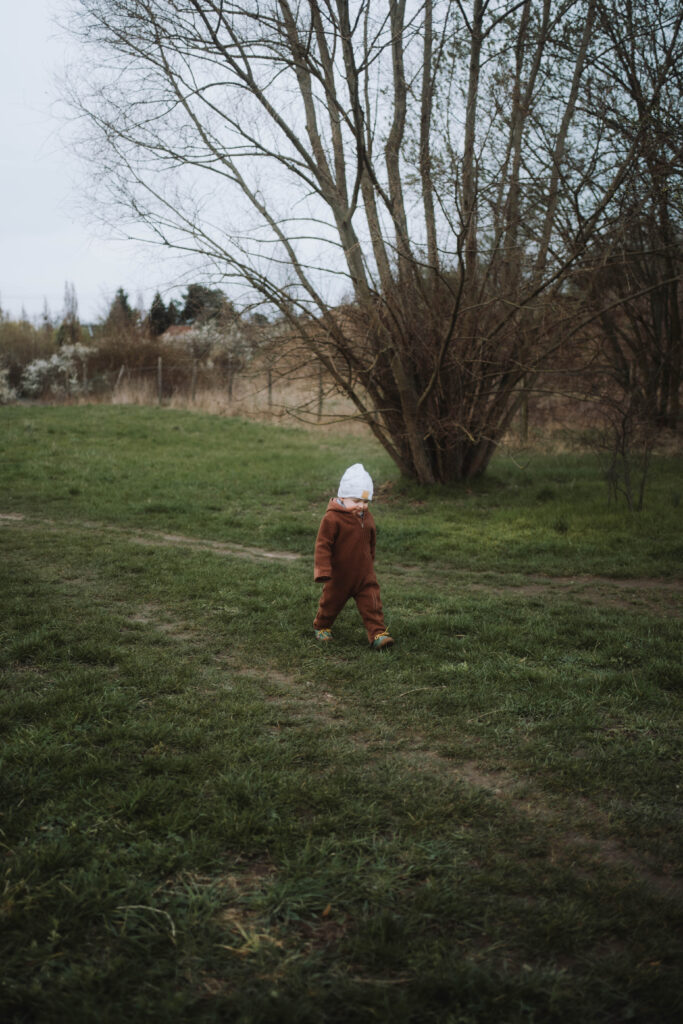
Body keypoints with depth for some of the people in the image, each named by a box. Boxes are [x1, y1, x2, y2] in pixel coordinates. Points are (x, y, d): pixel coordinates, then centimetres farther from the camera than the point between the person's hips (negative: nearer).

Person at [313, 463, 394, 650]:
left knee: (372, 604, -4)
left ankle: (378, 634, -3)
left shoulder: (367, 518, 3)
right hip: (339, 576, -4)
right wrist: (323, 570, -21)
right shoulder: (332, 518, -18)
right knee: (331, 602, 15)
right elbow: (322, 544, -18)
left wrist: (370, 563, 26)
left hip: (364, 574, 4)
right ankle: (321, 627, 37)